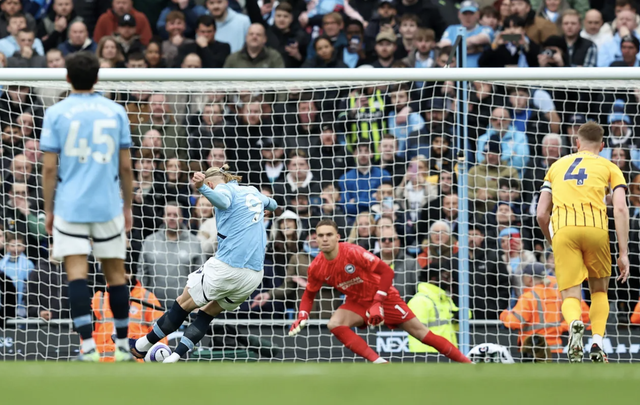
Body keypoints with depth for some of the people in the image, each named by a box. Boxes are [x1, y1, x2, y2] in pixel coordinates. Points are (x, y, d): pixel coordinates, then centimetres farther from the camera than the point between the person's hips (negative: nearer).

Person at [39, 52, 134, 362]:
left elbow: (49, 167, -3)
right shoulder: (115, 112, 3)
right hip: (108, 207, 2)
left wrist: (48, 209, 5)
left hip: (69, 206, -2)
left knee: (77, 272, -5)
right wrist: (128, 206, 14)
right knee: (115, 271, 11)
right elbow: (126, 166, 5)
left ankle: (88, 345, -17)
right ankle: (122, 344, 17)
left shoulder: (56, 114, -3)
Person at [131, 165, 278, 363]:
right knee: (209, 312, 18)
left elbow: (223, 200, -28)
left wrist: (202, 188, -47)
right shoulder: (253, 192, 21)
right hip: (254, 276, 7)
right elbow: (270, 203, 45)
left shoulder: (224, 189, -1)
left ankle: (143, 345, 21)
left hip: (226, 267, -7)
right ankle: (174, 358, 6)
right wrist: (272, 205, 70)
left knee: (184, 304, 11)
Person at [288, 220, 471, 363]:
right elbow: (309, 294, 7)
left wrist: (378, 303, -26)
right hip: (357, 302, 4)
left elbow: (386, 272, -23)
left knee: (420, 332, -6)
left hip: (384, 296, -4)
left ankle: (467, 363, 3)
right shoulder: (316, 267, -11)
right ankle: (379, 363, -23)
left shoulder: (353, 252, -26)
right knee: (334, 324, -24)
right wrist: (302, 318, -9)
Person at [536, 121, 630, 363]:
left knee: (570, 296, 0)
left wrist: (553, 244, 37)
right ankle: (597, 343, 0)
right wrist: (623, 253, 3)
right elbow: (620, 209, 4)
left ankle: (574, 324, -36)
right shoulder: (609, 168, 19)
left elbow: (541, 214, 21)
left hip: (562, 229, 1)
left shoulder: (557, 166, 26)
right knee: (599, 290, 20)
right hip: (595, 228, 0)